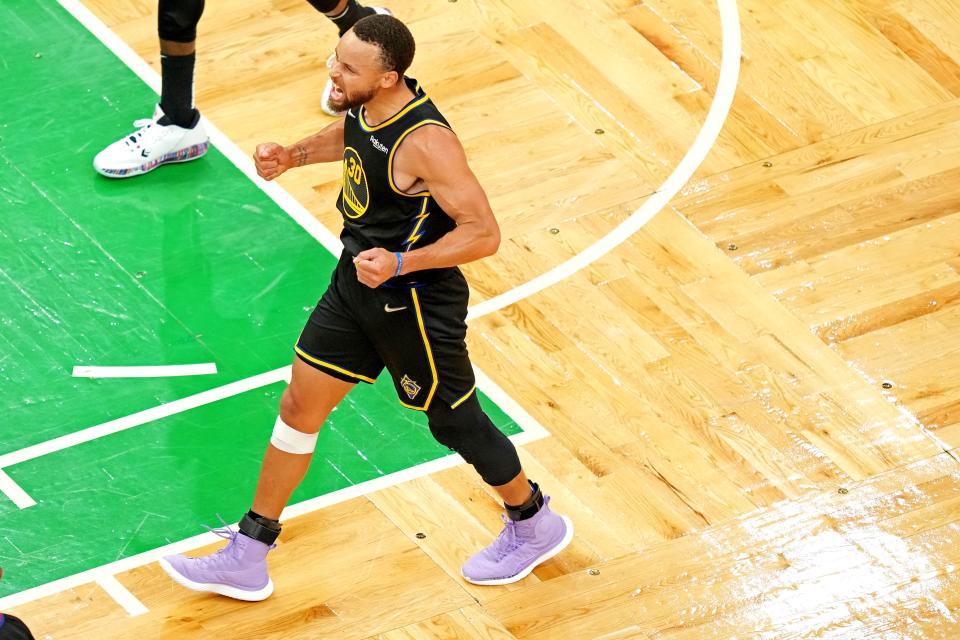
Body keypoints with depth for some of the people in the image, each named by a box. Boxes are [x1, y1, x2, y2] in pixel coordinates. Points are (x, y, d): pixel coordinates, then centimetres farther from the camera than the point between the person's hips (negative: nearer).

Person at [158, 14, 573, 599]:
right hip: (356, 284, 8)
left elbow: (484, 234, -27)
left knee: (456, 423, 11)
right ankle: (247, 560, 21)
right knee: (298, 409, 11)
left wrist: (400, 263, -35)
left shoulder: (426, 142, -32)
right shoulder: (366, 105, -7)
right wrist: (294, 155, 3)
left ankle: (535, 525, 38)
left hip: (414, 303, -8)